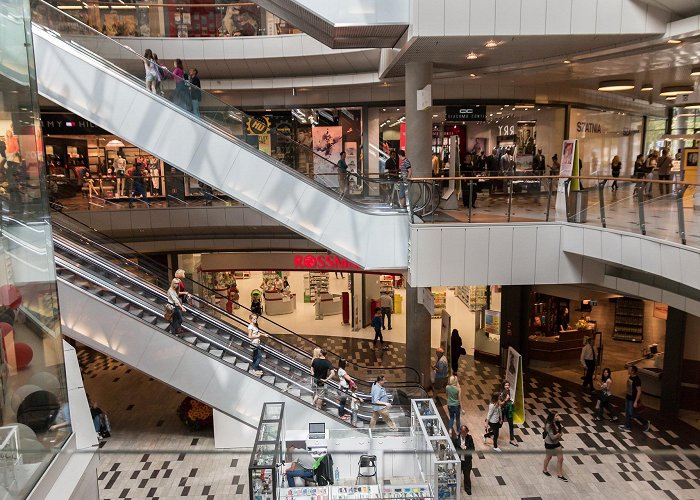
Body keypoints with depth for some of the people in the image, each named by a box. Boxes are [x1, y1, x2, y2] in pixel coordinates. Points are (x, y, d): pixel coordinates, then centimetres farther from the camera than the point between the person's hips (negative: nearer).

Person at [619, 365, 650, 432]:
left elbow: (639, 391, -23)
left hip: (633, 399, -9)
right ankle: (627, 426, 23)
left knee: (632, 414, 0)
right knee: (627, 412, 13)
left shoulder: (637, 379, -23)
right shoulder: (630, 377, 4)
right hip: (628, 398, 9)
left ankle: (646, 423, 18)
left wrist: (636, 402, -23)